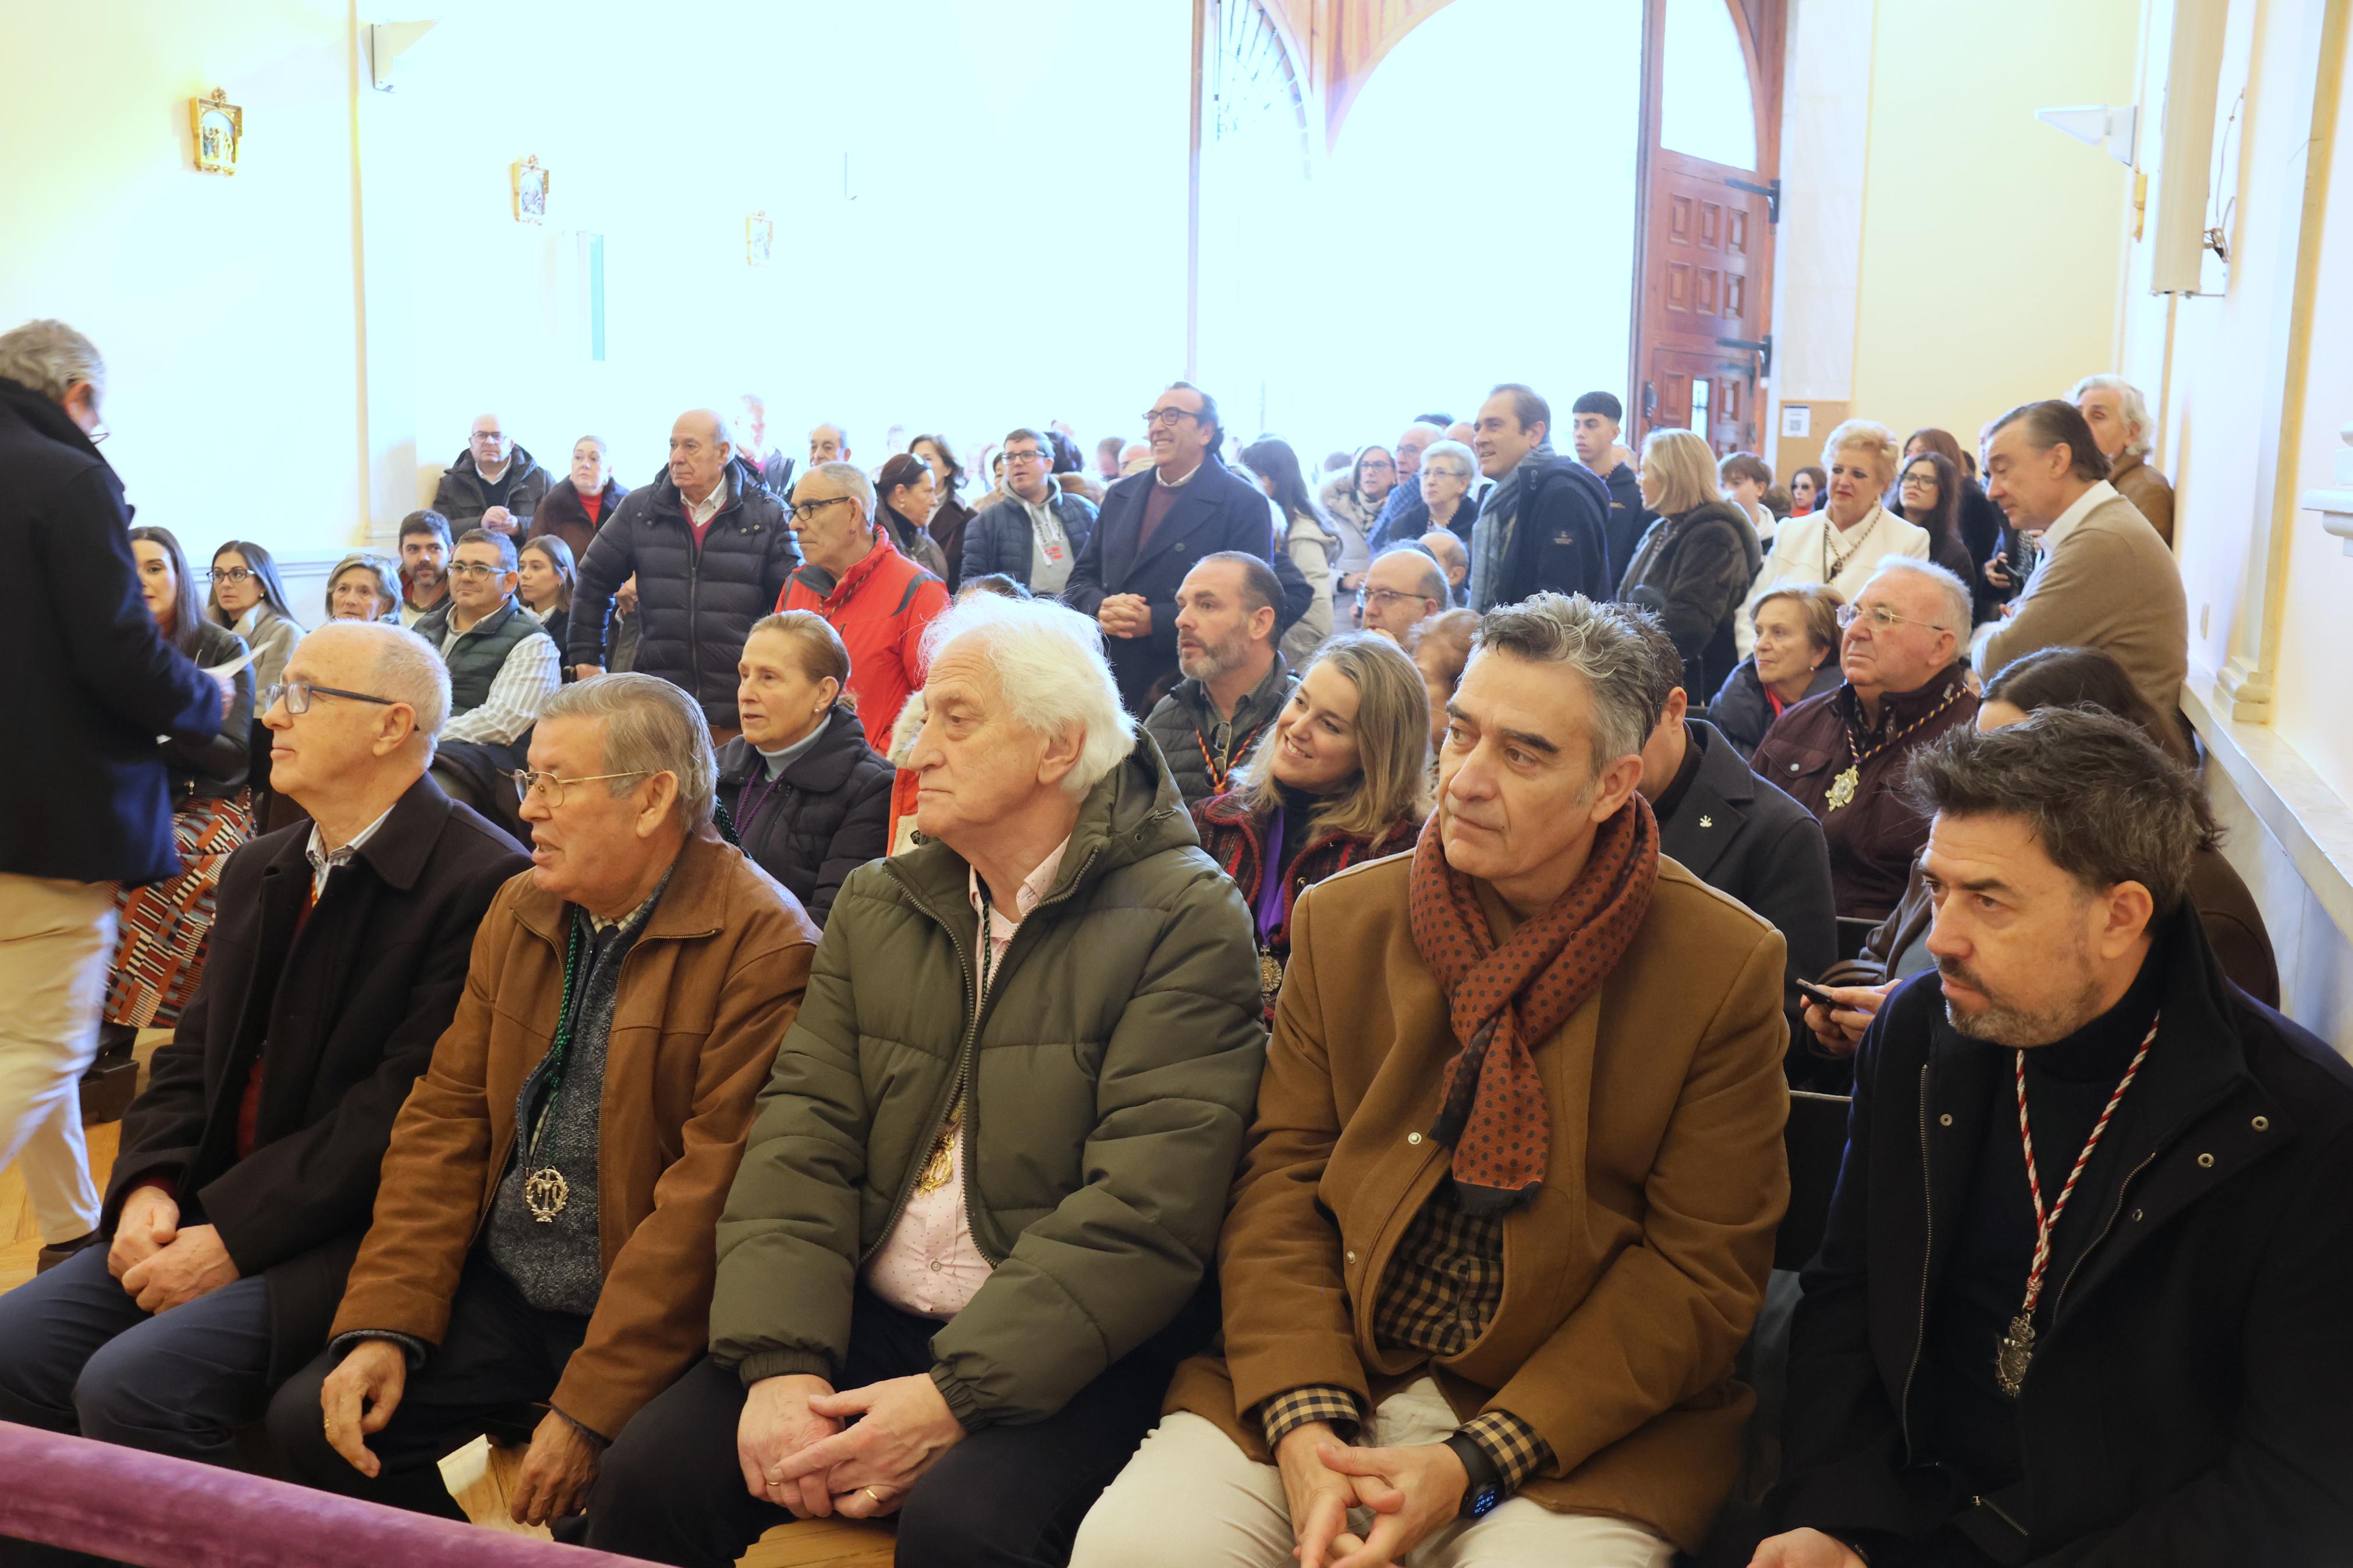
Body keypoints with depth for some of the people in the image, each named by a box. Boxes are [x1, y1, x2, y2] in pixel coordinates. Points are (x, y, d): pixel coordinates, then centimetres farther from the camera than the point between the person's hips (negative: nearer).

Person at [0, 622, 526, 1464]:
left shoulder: (485, 885, -15)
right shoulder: (258, 870, 16)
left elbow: (405, 1108, -19)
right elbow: (194, 1051, 15)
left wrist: (233, 1238, -17)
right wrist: (148, 1187, -3)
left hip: (360, 1237, -8)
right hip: (208, 1212, 8)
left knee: (132, 1386, -23)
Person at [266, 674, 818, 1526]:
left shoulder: (766, 948, -17)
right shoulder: (519, 910, 8)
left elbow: (710, 1194, -20)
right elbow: (446, 1117, 7)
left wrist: (590, 1411, -20)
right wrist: (386, 1323, -3)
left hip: (649, 1320, -6)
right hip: (499, 1294, 7)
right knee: (309, 1420, -4)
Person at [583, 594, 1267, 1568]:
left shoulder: (1186, 923, -7)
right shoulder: (875, 906, 11)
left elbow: (1147, 1207, -15)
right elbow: (802, 1140, 2)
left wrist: (958, 1394, -20)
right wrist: (782, 1362, -13)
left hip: (1064, 1352, -4)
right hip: (866, 1320, 5)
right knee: (650, 1474, -15)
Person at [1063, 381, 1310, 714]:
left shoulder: (1244, 504, -7)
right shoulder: (1121, 495, 12)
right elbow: (1080, 580, 14)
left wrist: (1155, 621, -20)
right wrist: (1101, 608, -11)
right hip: (1110, 688, 5)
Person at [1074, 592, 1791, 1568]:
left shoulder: (1727, 967, -5)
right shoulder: (1340, 920, 5)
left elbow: (1701, 1268, -6)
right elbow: (1280, 1178, 3)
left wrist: (1474, 1466, -14)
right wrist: (1303, 1422, -13)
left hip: (1577, 1418, -2)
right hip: (1330, 1373, 2)